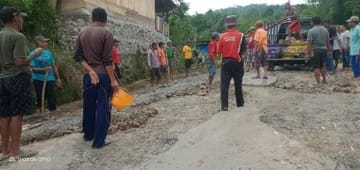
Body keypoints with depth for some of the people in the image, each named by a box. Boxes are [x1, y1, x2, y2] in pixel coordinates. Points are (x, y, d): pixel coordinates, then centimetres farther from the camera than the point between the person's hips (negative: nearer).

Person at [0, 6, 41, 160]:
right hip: (18, 78, -8)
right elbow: (19, 61, -20)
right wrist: (35, 54, -7)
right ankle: (15, 151, 5)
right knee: (16, 115, -2)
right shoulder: (18, 36, -13)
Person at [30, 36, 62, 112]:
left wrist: (58, 78, 10)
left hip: (50, 80, 3)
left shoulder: (49, 53, 6)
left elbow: (54, 66, 12)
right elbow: (33, 69, -9)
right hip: (38, 80, -3)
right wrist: (43, 69, -24)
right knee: (40, 99, 6)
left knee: (52, 99, 2)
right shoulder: (33, 54, -5)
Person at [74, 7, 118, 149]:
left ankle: (88, 134, 31)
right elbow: (108, 60, -15)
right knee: (103, 107, 0)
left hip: (88, 75, 6)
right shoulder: (106, 34, -10)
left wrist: (90, 70, -4)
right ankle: (99, 141, 3)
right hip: (103, 75, -6)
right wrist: (113, 79, -13)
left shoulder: (82, 33, 8)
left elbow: (78, 55, 3)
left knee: (89, 105, 16)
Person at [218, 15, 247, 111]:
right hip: (236, 62, 0)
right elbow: (244, 51, -4)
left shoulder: (222, 36, -1)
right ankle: (240, 103, 25)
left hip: (225, 62, 0)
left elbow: (219, 51, 1)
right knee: (238, 84, 14)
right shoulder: (240, 35, -5)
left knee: (224, 85, 1)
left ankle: (224, 105, -5)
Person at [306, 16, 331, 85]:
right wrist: (329, 50, 21)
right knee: (322, 66, 21)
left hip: (316, 50, -6)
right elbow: (328, 42, 11)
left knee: (316, 67, -1)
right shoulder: (325, 30, 7)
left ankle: (319, 83, -4)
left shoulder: (311, 31, -11)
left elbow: (309, 43, -16)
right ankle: (324, 80, 30)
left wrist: (308, 54, -15)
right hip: (324, 50, 6)